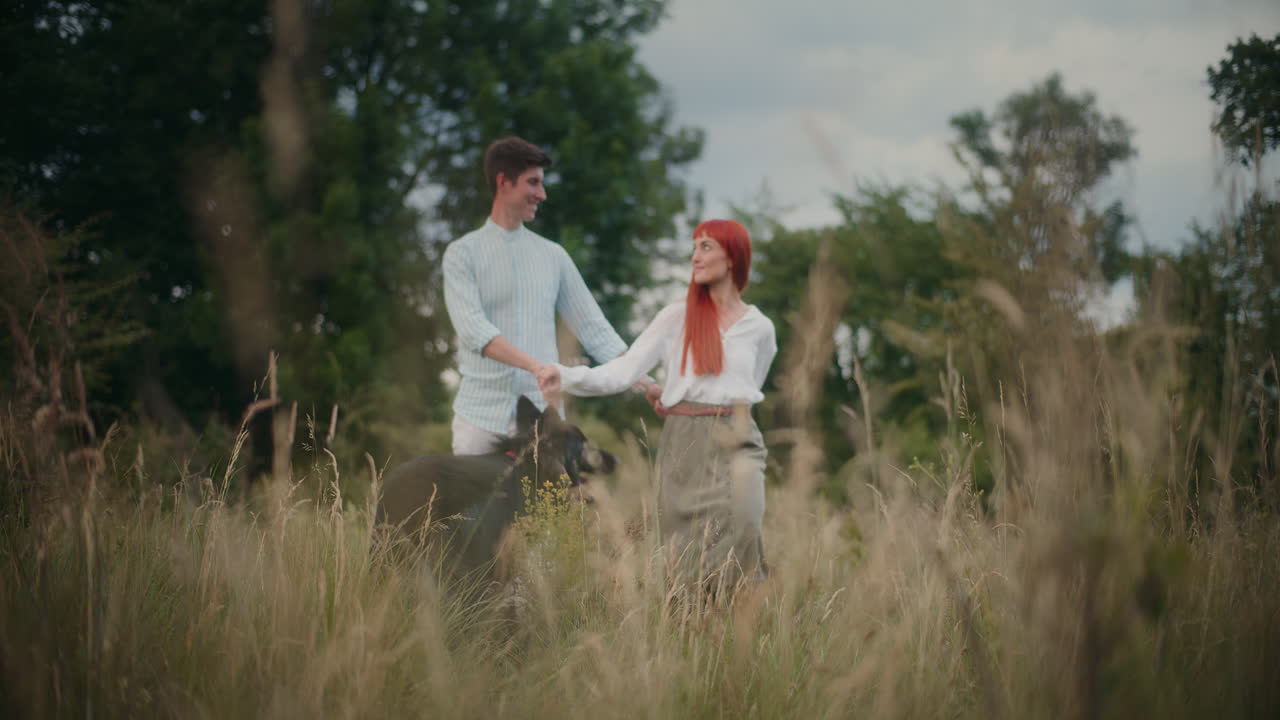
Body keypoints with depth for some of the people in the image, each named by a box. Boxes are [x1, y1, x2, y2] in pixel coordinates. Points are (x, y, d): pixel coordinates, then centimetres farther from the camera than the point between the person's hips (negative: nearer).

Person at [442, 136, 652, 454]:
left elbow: (593, 327, 13)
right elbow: (473, 330, -13)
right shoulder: (463, 254, 1)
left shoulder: (553, 256, 12)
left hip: (542, 412, 2)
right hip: (481, 413, -2)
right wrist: (536, 365, -26)